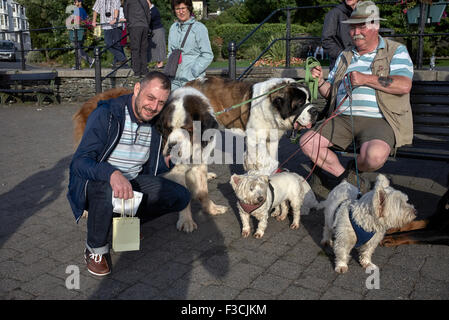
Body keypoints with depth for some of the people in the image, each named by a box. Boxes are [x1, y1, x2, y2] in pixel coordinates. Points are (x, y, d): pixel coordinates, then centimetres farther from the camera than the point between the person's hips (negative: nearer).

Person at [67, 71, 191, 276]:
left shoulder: (156, 123, 0)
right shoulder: (106, 114, -19)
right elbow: (80, 161, -28)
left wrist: (167, 162, -11)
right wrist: (112, 174, -48)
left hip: (133, 181, 6)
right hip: (95, 181, -5)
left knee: (181, 196, -8)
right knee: (106, 191, -41)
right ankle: (95, 250, -12)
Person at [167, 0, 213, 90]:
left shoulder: (199, 28, -3)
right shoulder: (173, 28, 15)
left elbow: (207, 56, -7)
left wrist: (193, 72, -15)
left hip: (192, 80, -5)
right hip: (174, 80, 5)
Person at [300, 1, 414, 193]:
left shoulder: (396, 51, 8)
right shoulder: (344, 57, 24)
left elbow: (404, 85, -10)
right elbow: (330, 92, 24)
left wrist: (366, 79, -15)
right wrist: (320, 82, 1)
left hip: (378, 119, -5)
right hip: (342, 118, 5)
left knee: (375, 155, -35)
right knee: (307, 142, -15)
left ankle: (353, 170, 2)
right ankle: (348, 180, 0)